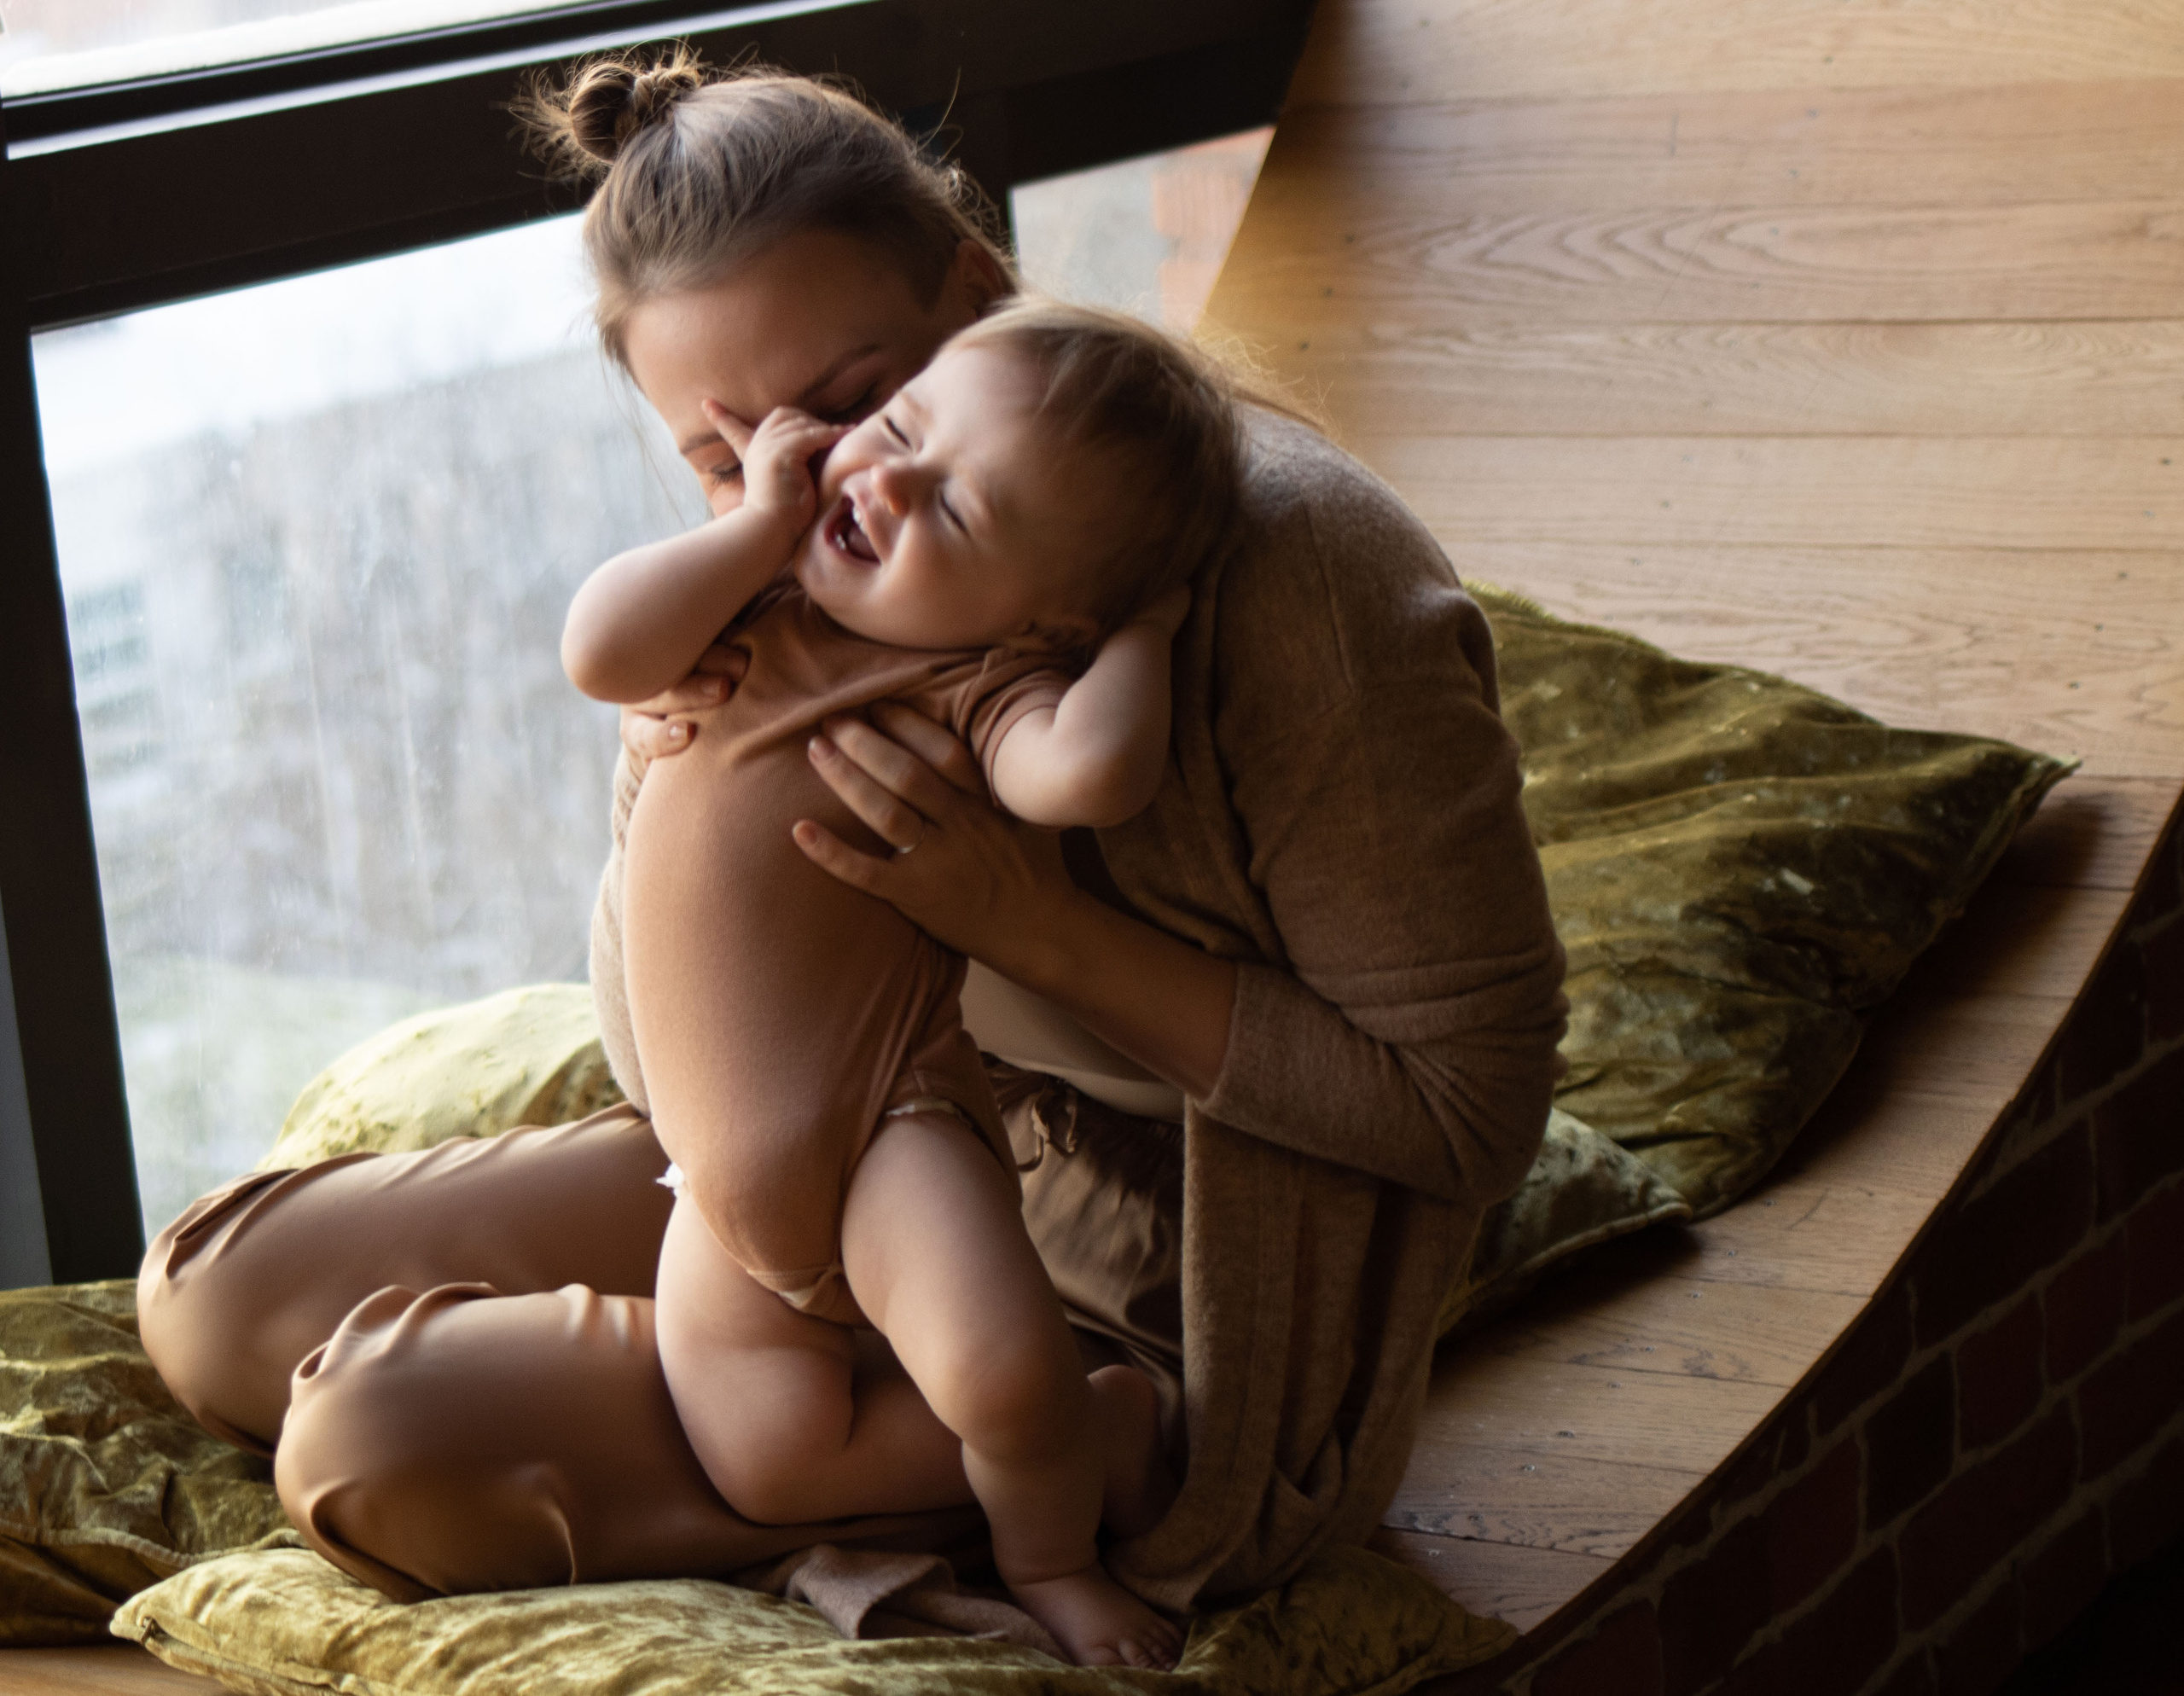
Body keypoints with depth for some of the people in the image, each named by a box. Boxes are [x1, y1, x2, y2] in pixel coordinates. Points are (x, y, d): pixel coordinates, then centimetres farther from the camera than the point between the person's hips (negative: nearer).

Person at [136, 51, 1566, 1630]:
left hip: (1148, 1321, -8)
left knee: (370, 1442, -18)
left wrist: (1036, 920, -31)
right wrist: (670, 816, -21)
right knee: (216, 1294, 7)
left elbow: (1472, 1108, -23)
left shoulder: (1302, 577, -26)